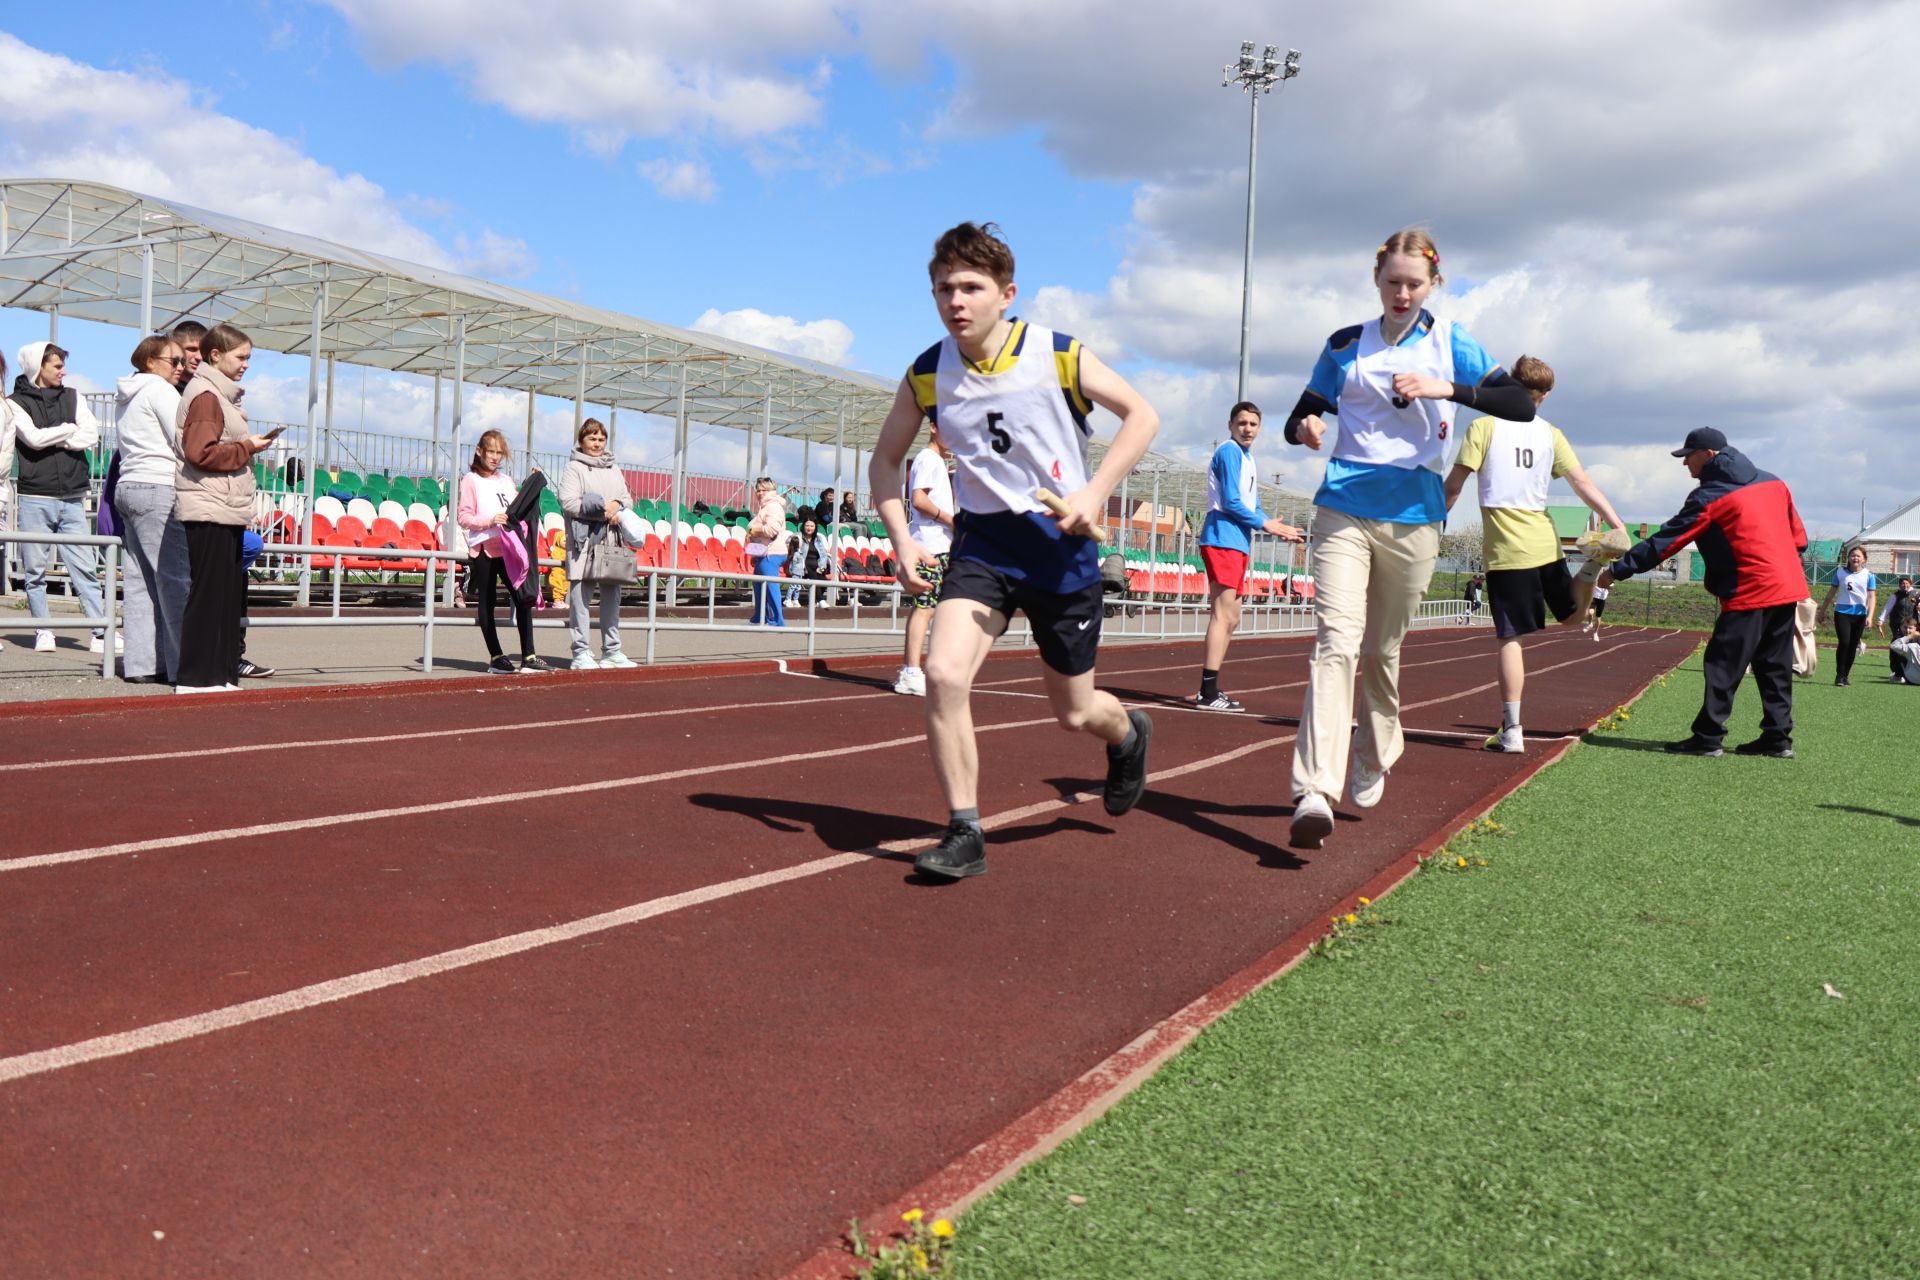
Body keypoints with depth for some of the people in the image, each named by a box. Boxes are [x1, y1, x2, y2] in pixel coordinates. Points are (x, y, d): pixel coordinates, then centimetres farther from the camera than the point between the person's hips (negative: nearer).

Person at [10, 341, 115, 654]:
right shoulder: (17, 402, 2)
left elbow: (92, 435, -1)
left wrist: (51, 439, -7)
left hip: (72, 499, 2)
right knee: (35, 570, 3)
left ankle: (102, 633, -4)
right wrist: (69, 429, -1)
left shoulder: (72, 397, 12)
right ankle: (43, 632, 11)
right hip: (35, 499, -2)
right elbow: (34, 438, -13)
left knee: (85, 568, -1)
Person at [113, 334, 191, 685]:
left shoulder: (128, 397, 24)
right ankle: (184, 665, -12)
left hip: (129, 486, 10)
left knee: (140, 580, 7)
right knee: (175, 578, -10)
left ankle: (140, 663, 6)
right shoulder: (161, 390, -5)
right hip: (158, 488, -10)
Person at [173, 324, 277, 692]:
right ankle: (195, 677, -2)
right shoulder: (205, 395, -10)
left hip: (228, 512, 10)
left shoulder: (222, 395, 21)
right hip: (209, 511, -10)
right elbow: (200, 452, -20)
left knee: (230, 593, 10)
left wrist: (249, 446, 12)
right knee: (208, 593, -7)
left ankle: (220, 673, 15)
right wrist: (247, 448, -12)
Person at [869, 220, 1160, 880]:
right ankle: (964, 833, -8)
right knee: (944, 673, -23)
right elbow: (885, 460, 9)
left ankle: (1128, 733, 48)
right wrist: (902, 539, -6)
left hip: (1061, 545, -1)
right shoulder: (926, 377, -5)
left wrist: (1095, 492, -16)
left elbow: (1142, 415, -3)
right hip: (982, 542, 2)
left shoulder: (1059, 356, -11)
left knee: (1074, 713, 9)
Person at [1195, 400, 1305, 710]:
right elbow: (1231, 502, -15)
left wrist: (1278, 528, 8)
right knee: (1223, 615, -14)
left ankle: (1210, 690, 13)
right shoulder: (1229, 452, -8)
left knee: (1230, 620, 10)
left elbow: (1251, 507, 23)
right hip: (1223, 539, -10)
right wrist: (1265, 523, -6)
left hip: (1238, 543, 10)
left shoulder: (1247, 458, 22)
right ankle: (1208, 693, -16)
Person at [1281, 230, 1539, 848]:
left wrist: (1448, 388, -19)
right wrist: (1306, 429, -14)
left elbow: (1521, 405, -3)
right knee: (1336, 641, -16)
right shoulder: (1346, 345, 10)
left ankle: (1373, 763, 33)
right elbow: (1299, 417, 12)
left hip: (1413, 517, 1)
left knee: (1382, 650, 11)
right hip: (1343, 510, 0)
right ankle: (1314, 791, -25)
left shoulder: (1450, 343, 6)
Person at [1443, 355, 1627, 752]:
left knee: (1509, 637, -3)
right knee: (1571, 613, 26)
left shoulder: (1484, 426, -6)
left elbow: (1453, 486, -9)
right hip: (1546, 544, 4)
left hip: (1506, 550, -4)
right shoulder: (1551, 434, 6)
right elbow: (1585, 485, 3)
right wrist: (1619, 527, 6)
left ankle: (1511, 730, -5)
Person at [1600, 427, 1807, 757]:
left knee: (1723, 665, -4)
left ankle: (1707, 737, -5)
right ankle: (1778, 737, 14)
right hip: (1789, 587, 8)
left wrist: (1617, 571, -7)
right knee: (1774, 666, 13)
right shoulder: (1772, 483, 15)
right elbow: (1798, 536, 17)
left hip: (1751, 592, -8)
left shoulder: (1708, 497, -7)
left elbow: (1665, 541, -9)